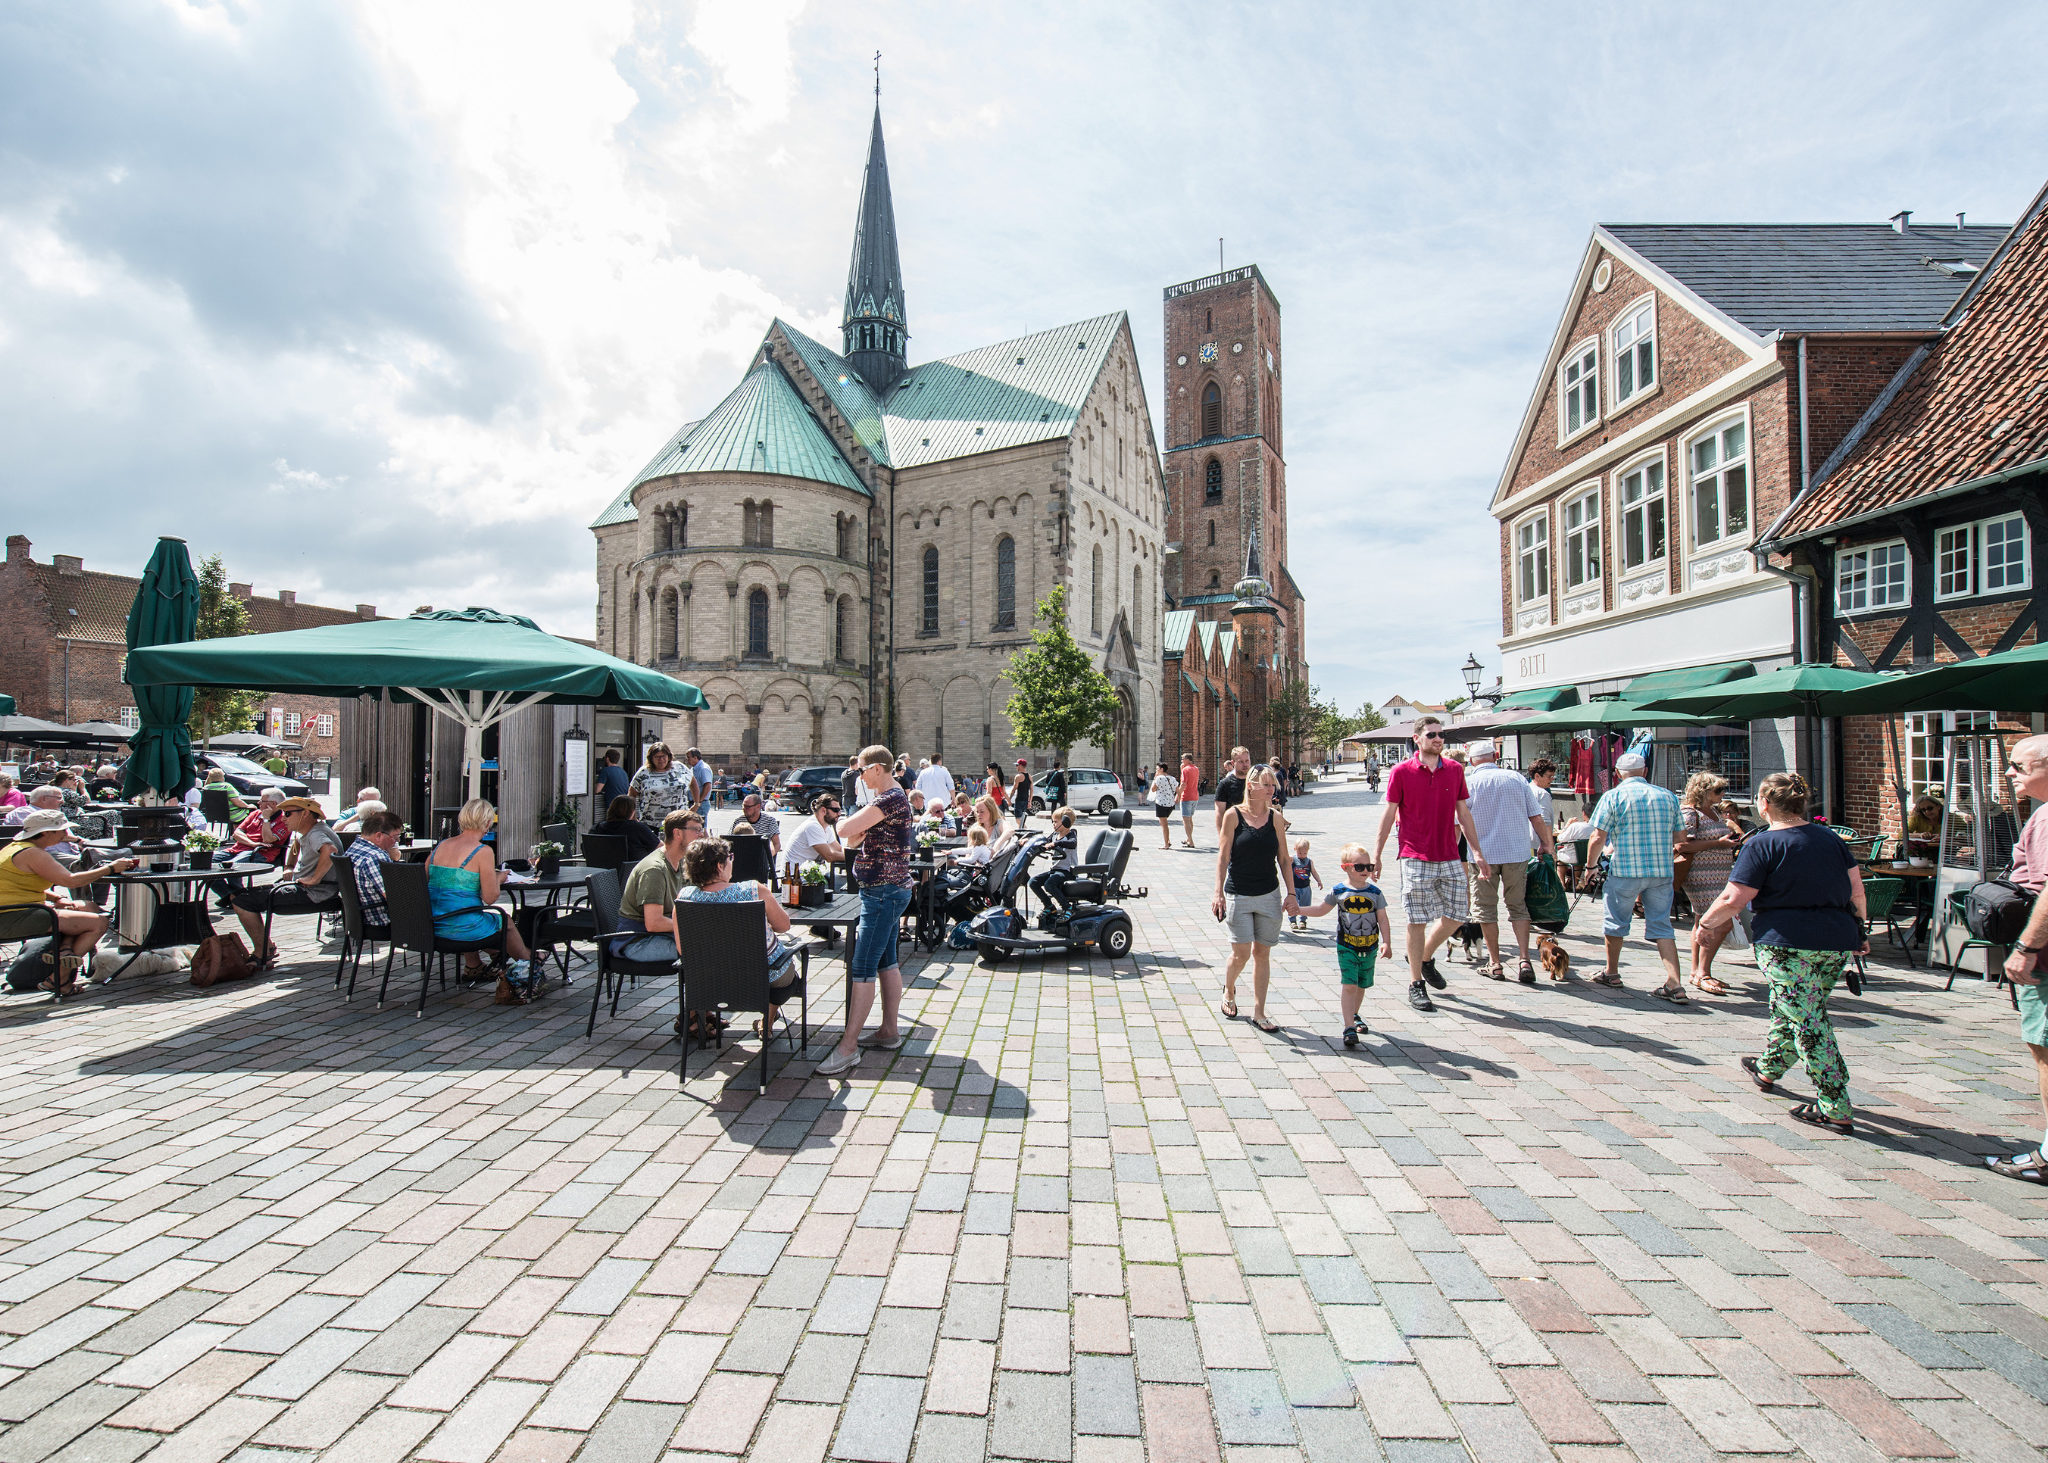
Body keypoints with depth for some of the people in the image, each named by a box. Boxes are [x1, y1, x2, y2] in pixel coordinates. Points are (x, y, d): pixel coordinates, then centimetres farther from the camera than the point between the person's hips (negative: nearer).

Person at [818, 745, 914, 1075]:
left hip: (884, 892, -11)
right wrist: (858, 831, -6)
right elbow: (851, 841, 15)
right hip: (887, 890, 11)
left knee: (862, 968, -9)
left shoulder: (891, 798, -18)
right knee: (886, 961, 15)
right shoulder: (891, 798, 15)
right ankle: (889, 1031, 23)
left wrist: (853, 825, -4)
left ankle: (848, 1046, -6)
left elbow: (844, 830, -25)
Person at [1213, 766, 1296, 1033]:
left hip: (1269, 896, 3)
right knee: (1241, 953, -3)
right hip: (1239, 896, -3)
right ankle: (1229, 990, 28)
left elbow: (1283, 859, 7)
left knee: (1262, 953, 6)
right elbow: (1223, 857, -5)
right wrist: (1218, 893, -9)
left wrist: (1291, 892, 3)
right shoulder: (1233, 816, -6)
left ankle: (1258, 1013, 16)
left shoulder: (1276, 818, 3)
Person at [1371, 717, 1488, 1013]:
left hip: (1450, 858, 4)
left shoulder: (1455, 770, 7)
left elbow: (1463, 812, 13)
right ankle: (1415, 984, 12)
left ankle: (1425, 958, 33)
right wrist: (1377, 853, -3)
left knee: (1455, 917, 7)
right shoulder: (1401, 772, -4)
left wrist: (1477, 852, 11)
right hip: (1415, 858, -4)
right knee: (1418, 922, 0)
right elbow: (1389, 813, -1)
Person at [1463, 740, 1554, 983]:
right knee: (1518, 906, 12)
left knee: (1487, 908, 8)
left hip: (1483, 854, -2)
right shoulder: (1517, 779, 1)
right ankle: (1524, 960, 3)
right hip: (1517, 852, 2)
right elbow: (1536, 817, 3)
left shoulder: (1467, 783, -4)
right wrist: (1546, 844, 17)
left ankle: (1494, 963, 12)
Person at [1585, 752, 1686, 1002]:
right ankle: (1675, 985, -2)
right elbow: (1678, 836, 11)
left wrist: (1590, 866, 4)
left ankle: (1612, 974, 27)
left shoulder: (1613, 796, -5)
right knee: (1661, 925, 8)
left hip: (1625, 870, -3)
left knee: (1616, 922, 13)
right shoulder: (1667, 796, 7)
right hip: (1662, 871, 4)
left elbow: (1598, 838, -9)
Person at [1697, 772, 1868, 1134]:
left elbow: (1733, 900, -13)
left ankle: (1835, 1109, 1)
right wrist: (1858, 929, 23)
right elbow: (1856, 888, 12)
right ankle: (1768, 1069, 41)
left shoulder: (1761, 845, -10)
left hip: (1789, 946, -7)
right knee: (1792, 1010, 23)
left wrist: (1705, 923, 2)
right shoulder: (1829, 837, 10)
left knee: (1809, 1023, -2)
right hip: (1838, 943, 7)